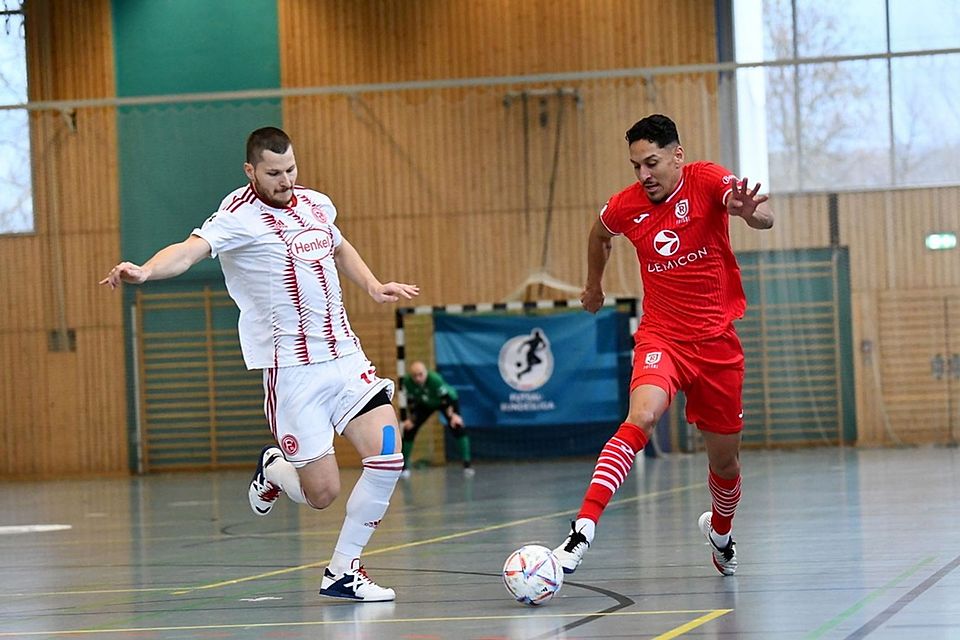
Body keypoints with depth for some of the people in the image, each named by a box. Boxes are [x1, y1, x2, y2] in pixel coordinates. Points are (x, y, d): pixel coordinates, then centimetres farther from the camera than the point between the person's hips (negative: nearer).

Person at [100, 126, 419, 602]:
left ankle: (343, 572, 10)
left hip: (344, 356, 6)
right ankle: (273, 469, 32)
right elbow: (192, 249, -29)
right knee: (321, 493, -6)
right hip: (291, 369, -6)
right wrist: (145, 270, -48)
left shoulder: (316, 204, 11)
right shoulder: (240, 216, -11)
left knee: (386, 457, -8)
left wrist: (373, 286, 19)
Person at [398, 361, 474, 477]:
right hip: (424, 404, 3)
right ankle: (403, 466, 6)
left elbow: (447, 398, -32)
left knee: (457, 427, -22)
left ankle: (467, 463, -13)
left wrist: (454, 415, -38)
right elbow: (410, 402, -15)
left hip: (443, 401, -3)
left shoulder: (435, 379, -39)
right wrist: (410, 419, -16)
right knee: (409, 429, -8)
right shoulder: (407, 382, -29)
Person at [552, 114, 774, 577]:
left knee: (724, 458, 11)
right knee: (642, 416, -30)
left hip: (717, 339, 0)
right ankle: (583, 531, -38)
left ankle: (720, 530, 45)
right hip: (661, 335, 0)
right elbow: (599, 234, 22)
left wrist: (749, 210, -54)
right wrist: (594, 285, 32)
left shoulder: (706, 180, -12)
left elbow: (764, 219, -31)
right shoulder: (626, 205, -4)